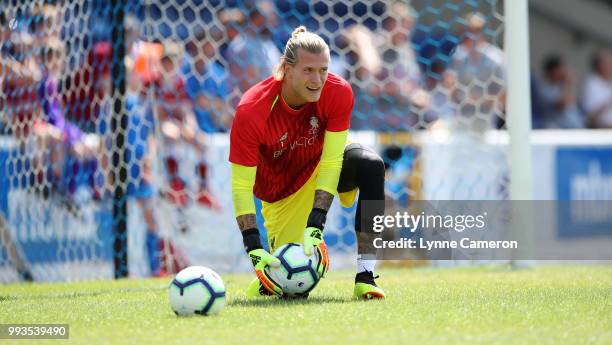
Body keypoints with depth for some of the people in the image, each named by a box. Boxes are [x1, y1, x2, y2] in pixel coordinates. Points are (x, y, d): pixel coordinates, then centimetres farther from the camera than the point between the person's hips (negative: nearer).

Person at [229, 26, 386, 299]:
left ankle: (365, 276, -28)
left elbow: (331, 162, -26)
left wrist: (315, 227, -35)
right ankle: (265, 282, 27)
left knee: (371, 165, -32)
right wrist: (254, 249, -38)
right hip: (281, 191, -2)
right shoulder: (251, 111, -32)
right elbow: (241, 186, -28)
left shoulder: (339, 93, -26)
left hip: (320, 168, 2)